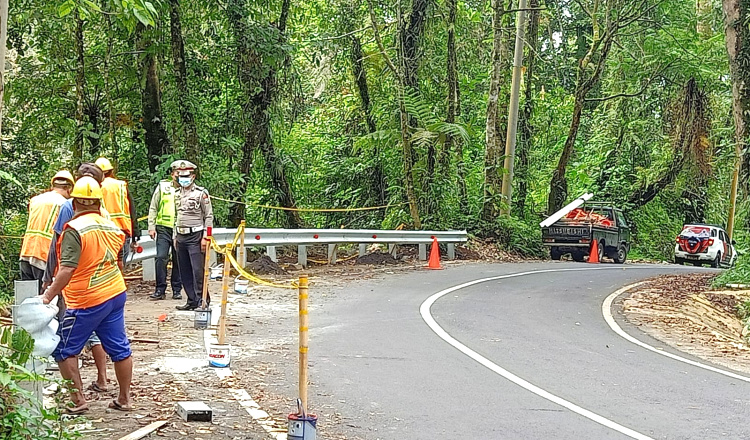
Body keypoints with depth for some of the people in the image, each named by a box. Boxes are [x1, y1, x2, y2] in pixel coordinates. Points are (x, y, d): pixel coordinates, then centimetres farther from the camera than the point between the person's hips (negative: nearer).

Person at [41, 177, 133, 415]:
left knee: (64, 349, 5)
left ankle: (78, 400, 4)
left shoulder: (75, 229, -17)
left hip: (87, 301, -7)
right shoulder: (112, 227, 5)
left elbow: (67, 270, -24)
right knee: (119, 347, 12)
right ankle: (124, 398, 20)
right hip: (116, 294, 8)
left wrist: (49, 295, -21)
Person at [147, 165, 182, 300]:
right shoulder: (162, 187, 6)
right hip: (163, 228, 0)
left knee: (178, 261, 6)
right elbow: (153, 208, 9)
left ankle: (177, 290, 15)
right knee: (161, 257, -8)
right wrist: (151, 227, 1)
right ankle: (160, 290, -1)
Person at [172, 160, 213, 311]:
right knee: (184, 272, 8)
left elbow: (209, 216, -7)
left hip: (195, 236, -7)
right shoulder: (177, 194, 14)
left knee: (198, 270, -10)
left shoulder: (201, 193, -7)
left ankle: (203, 300, -3)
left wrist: (206, 238, -13)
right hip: (181, 237, 7)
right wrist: (175, 237, 18)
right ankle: (192, 301, 15)